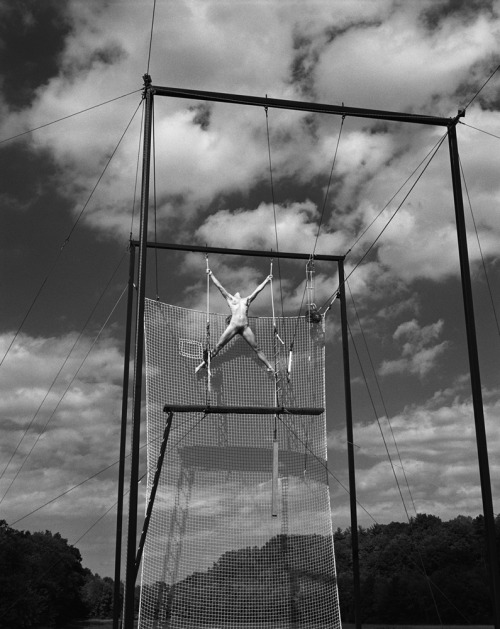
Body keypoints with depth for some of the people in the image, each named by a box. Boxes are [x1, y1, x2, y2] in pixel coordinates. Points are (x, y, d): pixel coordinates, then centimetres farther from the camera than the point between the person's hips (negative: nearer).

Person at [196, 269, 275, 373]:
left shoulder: (247, 300, 27)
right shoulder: (230, 299, 22)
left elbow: (257, 290, 34)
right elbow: (219, 286, 24)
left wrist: (266, 280, 40)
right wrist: (211, 275, 24)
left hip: (245, 327, 1)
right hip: (233, 325, -1)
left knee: (256, 349, 0)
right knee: (218, 347, -4)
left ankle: (269, 367, 1)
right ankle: (204, 362, 2)